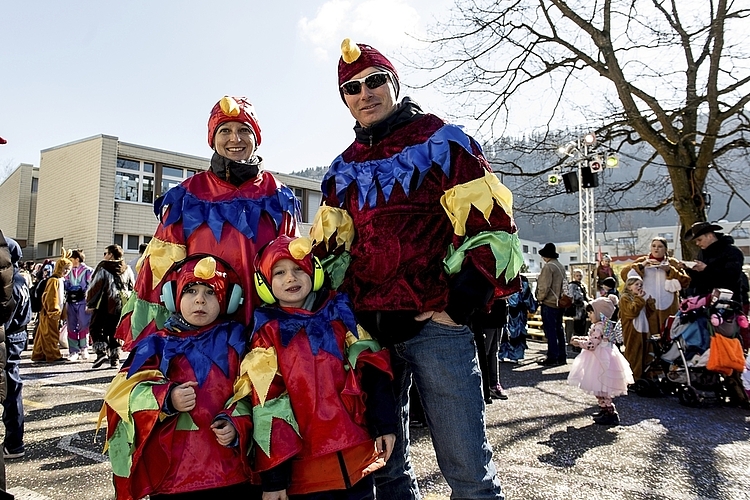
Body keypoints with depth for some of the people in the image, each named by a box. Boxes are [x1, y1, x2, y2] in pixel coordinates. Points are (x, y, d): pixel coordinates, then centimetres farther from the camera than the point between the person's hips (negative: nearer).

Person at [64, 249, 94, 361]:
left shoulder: (88, 271, -1)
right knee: (71, 327, 4)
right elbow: (66, 286, 18)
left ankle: (84, 350, 8)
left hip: (83, 302, -5)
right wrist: (66, 299, 4)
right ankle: (73, 351, 9)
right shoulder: (69, 272, 15)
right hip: (71, 302, 5)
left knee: (83, 326, -4)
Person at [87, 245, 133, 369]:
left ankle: (101, 352, -8)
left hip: (105, 305, -5)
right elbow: (132, 288, 12)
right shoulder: (127, 270, 10)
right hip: (122, 306, 5)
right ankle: (115, 358, 10)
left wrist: (90, 303, -1)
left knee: (95, 328, 9)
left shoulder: (103, 268, -5)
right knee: (114, 331, 12)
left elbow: (95, 286, -7)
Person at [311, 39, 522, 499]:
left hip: (436, 324, -5)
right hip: (367, 330, 5)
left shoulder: (442, 143, 1)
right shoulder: (344, 169, 16)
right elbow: (330, 250, 20)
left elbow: (491, 225, -6)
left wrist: (460, 305, -11)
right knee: (384, 463, 15)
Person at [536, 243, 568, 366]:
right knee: (559, 329, 13)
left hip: (549, 304, -9)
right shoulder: (561, 266, 14)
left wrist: (539, 298, -6)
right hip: (559, 303, 9)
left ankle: (552, 358, -2)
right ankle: (562, 357, 19)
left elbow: (544, 286, -18)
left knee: (550, 331, -4)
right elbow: (563, 284, 17)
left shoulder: (548, 266, -14)